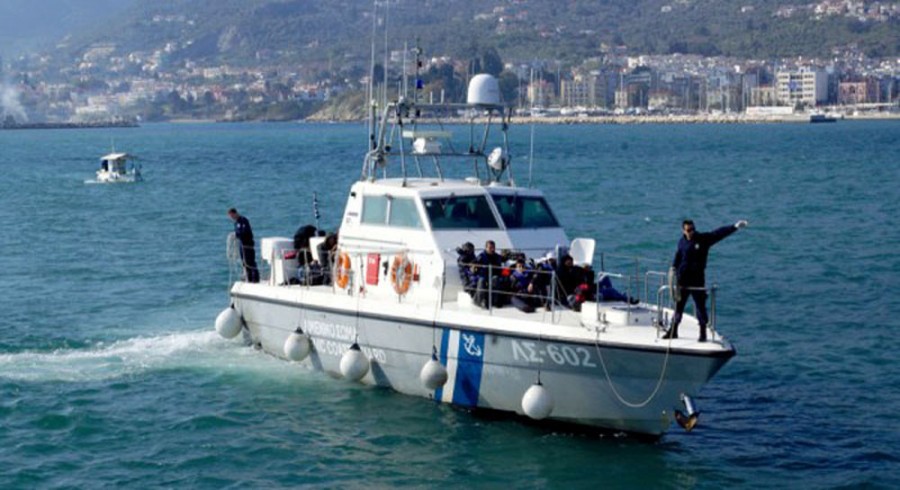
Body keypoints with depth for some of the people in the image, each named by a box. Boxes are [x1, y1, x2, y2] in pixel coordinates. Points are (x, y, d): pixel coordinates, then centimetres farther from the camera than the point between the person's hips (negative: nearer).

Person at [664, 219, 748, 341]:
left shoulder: (703, 239, -6)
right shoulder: (682, 242, 5)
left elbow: (719, 233, -14)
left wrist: (735, 226, -22)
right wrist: (674, 266, 3)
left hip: (697, 280, -3)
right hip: (682, 279, 3)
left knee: (700, 306, 1)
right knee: (679, 305, 11)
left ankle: (703, 333, 10)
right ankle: (673, 331, 21)